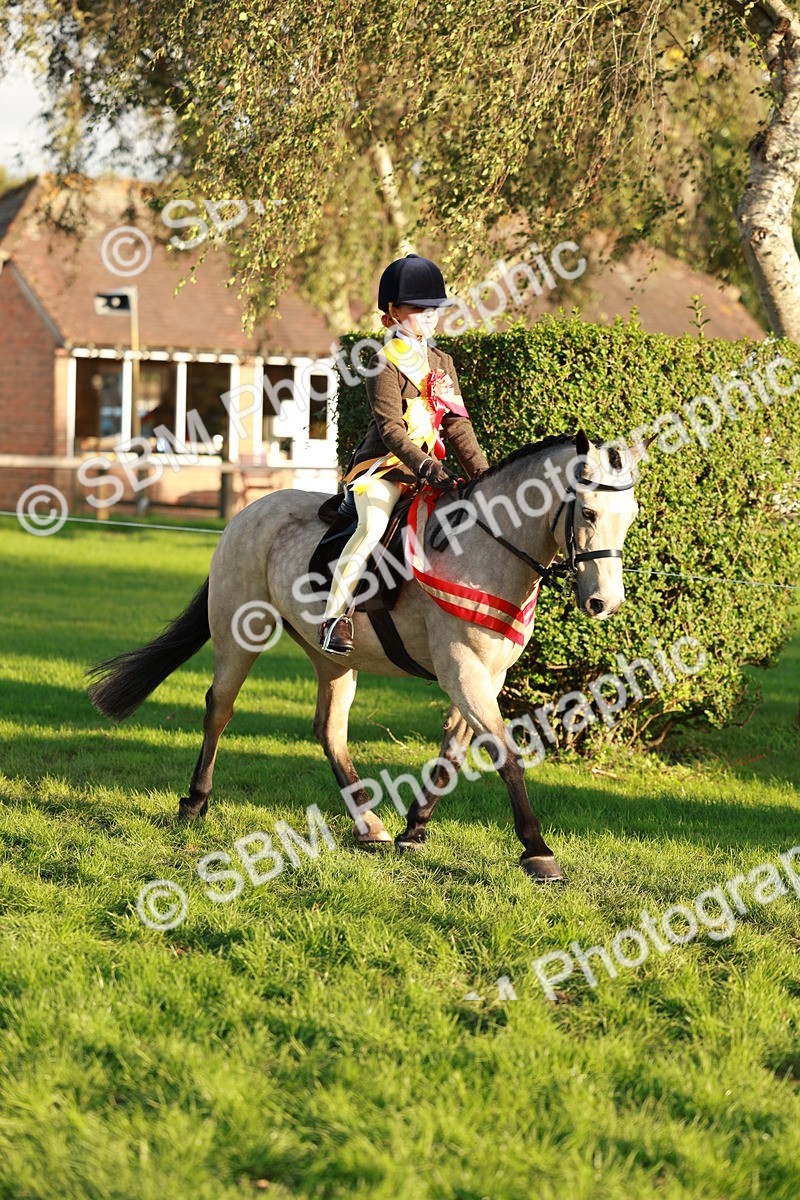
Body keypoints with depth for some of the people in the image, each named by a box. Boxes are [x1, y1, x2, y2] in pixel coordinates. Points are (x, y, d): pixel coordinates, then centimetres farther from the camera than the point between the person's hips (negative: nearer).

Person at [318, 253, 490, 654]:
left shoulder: (442, 363, 16)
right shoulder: (386, 362, -6)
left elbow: (457, 424, 14)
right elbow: (391, 428, -15)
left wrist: (481, 471, 2)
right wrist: (426, 467, -25)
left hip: (430, 466, 7)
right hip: (385, 466, -7)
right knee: (372, 527, -29)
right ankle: (335, 616, -27)